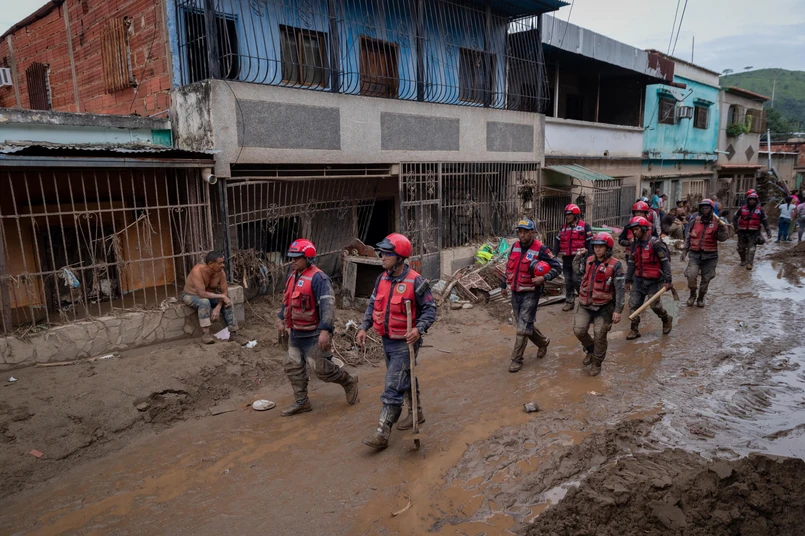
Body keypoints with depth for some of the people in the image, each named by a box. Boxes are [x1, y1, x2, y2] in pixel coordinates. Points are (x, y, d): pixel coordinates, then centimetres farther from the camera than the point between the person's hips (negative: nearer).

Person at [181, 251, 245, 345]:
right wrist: (221, 296, -35)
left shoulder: (220, 272, -18)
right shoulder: (197, 270, -34)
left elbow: (225, 291, -15)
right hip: (191, 295, -5)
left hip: (209, 295, 5)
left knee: (227, 303, -19)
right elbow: (202, 294, -40)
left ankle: (233, 334, -15)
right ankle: (205, 334, -29)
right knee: (205, 302, -36)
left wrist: (218, 307, -30)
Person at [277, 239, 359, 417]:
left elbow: (327, 305, -28)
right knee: (292, 366, 13)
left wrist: (325, 330, -34)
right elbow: (287, 300, 23)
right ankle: (301, 402, 28)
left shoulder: (318, 278, -22)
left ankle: (349, 382, 23)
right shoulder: (293, 276, 8)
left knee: (321, 368, -2)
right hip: (296, 333, 9)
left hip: (314, 334, -9)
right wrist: (282, 319, 25)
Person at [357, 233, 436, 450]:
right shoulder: (382, 279, 4)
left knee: (393, 387, -6)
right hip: (387, 341, 7)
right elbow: (373, 305, 11)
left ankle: (382, 433, 0)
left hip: (405, 343, -7)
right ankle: (416, 412, 42)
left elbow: (430, 309, -13)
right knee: (405, 379, 23)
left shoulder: (415, 282, -17)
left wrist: (419, 329, -28)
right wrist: (364, 327, 0)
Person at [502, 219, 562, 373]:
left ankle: (517, 360, 5)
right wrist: (504, 285, 19)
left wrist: (544, 278, -25)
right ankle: (543, 342, 42)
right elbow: (509, 267, 18)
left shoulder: (541, 249, -14)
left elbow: (557, 267, -10)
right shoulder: (515, 246, 5)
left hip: (530, 294, -7)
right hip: (515, 292, 7)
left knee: (523, 328, -5)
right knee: (525, 324, 18)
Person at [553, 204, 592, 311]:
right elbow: (557, 242, 13)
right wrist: (553, 254, 1)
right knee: (568, 281, 10)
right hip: (566, 259, 6)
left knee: (577, 280, -10)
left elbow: (589, 243, -6)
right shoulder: (563, 227, 15)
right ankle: (569, 301, 19)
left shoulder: (584, 226, -2)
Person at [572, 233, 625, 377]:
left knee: (600, 337, 3)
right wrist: (578, 257, 10)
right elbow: (577, 271, 23)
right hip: (585, 305, 4)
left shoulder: (615, 265, -12)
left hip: (603, 308, -4)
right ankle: (590, 350, 29)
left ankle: (597, 363, 23)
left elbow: (620, 290, -11)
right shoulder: (588, 261, 3)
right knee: (579, 330, -1)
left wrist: (618, 310, -14)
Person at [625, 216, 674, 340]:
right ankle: (634, 330, 10)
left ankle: (667, 320, 32)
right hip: (639, 279, 6)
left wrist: (667, 281, -15)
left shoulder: (655, 243, -14)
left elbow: (666, 262, -13)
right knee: (633, 304, 1)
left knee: (655, 305, 1)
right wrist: (628, 280, 15)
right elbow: (631, 263, 13)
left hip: (654, 281, -6)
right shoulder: (636, 244, 7)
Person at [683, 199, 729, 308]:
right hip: (695, 254, 0)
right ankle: (693, 294, 10)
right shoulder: (696, 221, 4)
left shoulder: (717, 222, -2)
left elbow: (722, 238, -11)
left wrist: (722, 227, -25)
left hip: (710, 256, 0)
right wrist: (685, 249, 10)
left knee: (706, 279, 9)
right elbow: (689, 236, 13)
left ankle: (700, 298, 29)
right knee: (691, 275, -16)